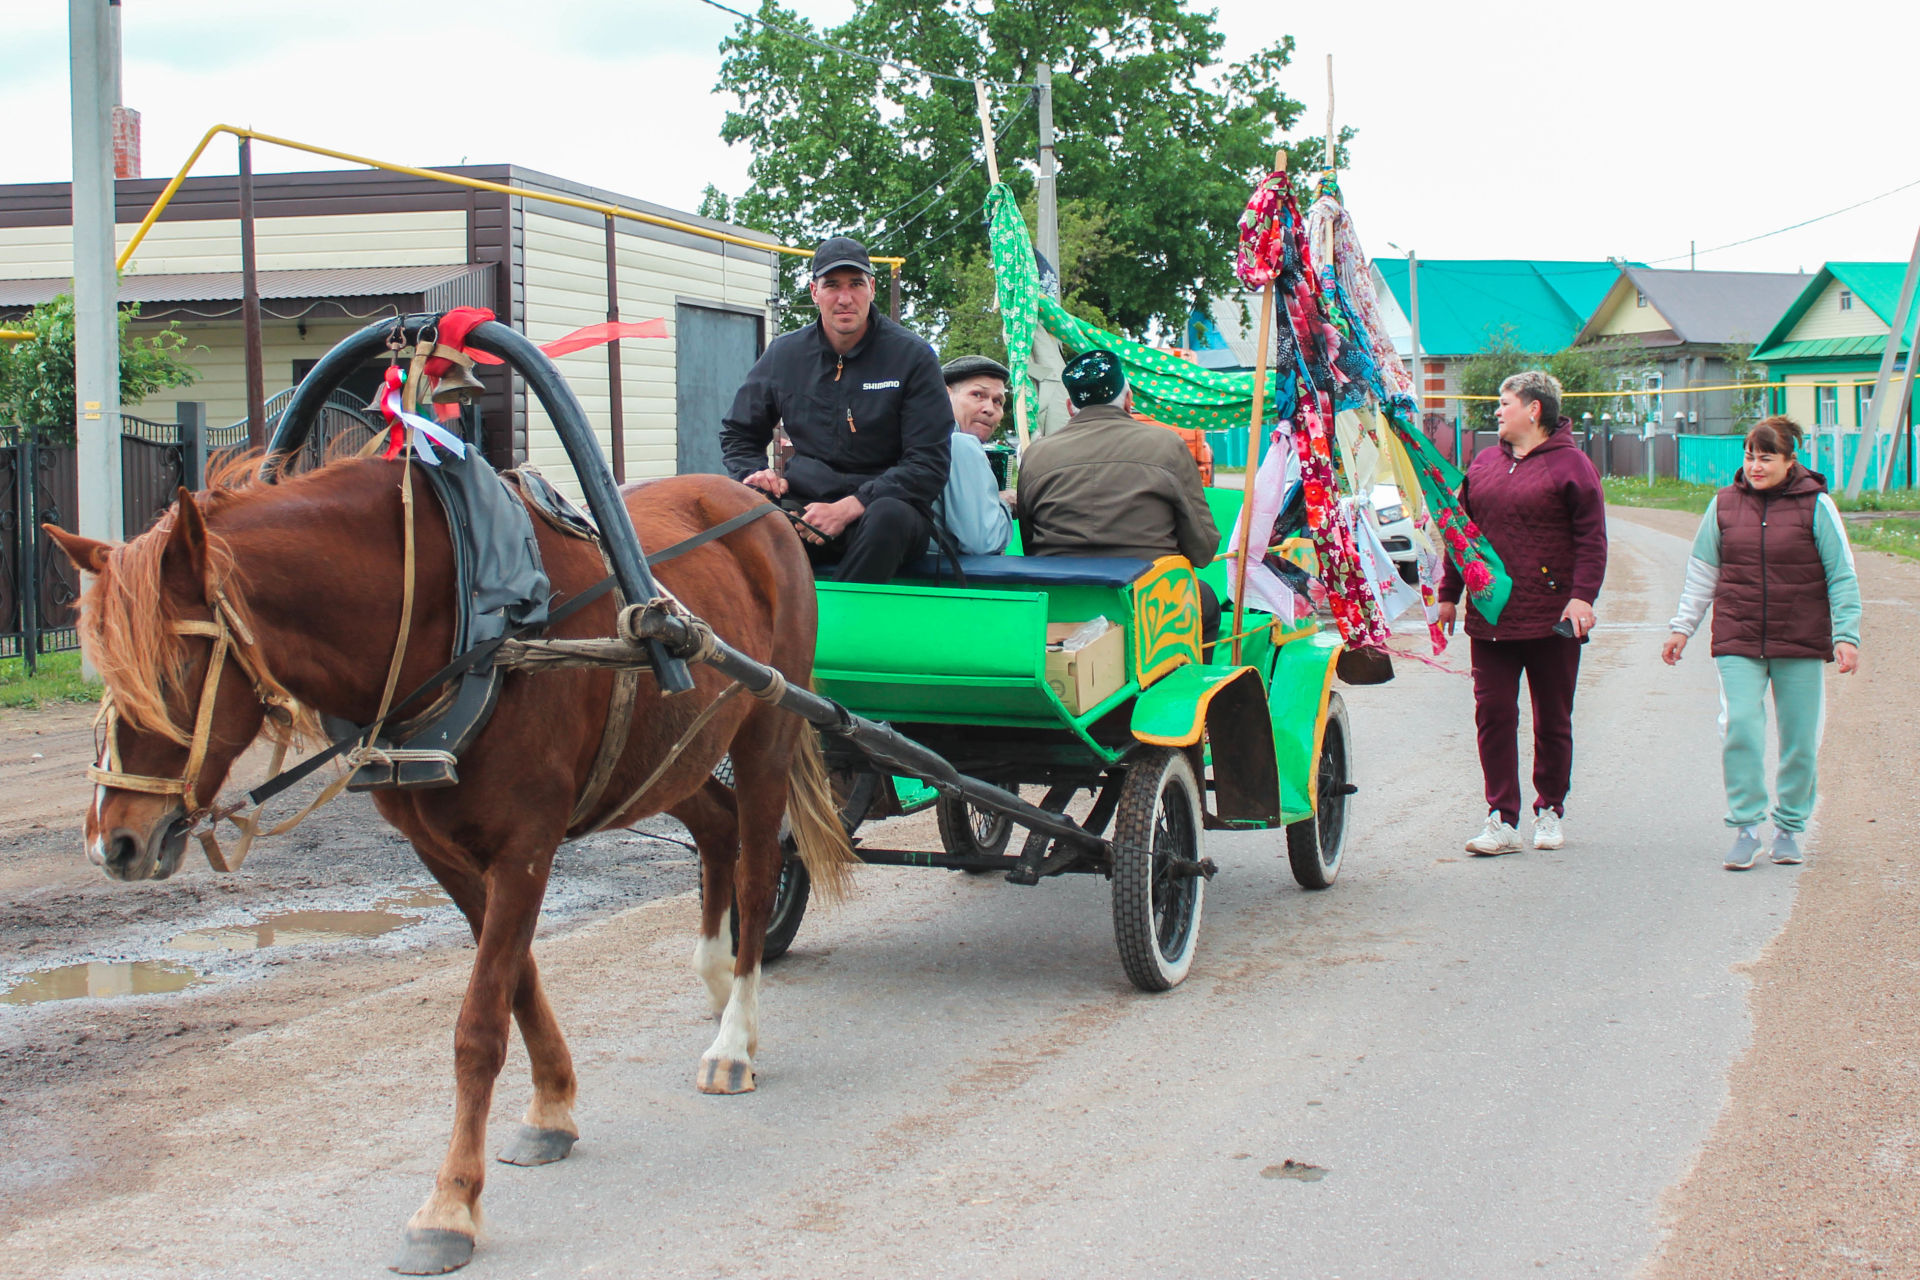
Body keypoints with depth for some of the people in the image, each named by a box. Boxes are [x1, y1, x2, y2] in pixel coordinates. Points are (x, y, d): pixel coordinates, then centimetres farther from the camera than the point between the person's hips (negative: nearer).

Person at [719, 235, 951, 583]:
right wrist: (756, 473, 0)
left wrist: (847, 508, -18)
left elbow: (928, 464, -7)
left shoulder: (912, 356, -1)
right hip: (802, 504, 3)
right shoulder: (783, 355, 10)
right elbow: (737, 434, 24)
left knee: (889, 516, -39)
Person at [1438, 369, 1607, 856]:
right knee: (1493, 713, -4)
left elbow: (1591, 538, -6)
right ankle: (1502, 820, -3)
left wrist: (1583, 596, -17)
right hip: (1490, 616, 4)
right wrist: (1449, 592, 16)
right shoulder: (1485, 463, 13)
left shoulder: (1570, 465, -3)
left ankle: (1549, 812, 20)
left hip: (1552, 618, -4)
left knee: (1552, 720, 6)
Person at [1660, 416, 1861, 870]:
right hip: (1738, 641, 1)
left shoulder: (1815, 506, -2)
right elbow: (1702, 572, 13)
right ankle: (1745, 827, -4)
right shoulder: (1724, 505, 5)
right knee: (1739, 729, -13)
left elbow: (1843, 576, 1)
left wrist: (1846, 635, -5)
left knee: (1800, 739, 5)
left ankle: (1790, 827, 20)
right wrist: (1682, 627, 10)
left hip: (1802, 644, -1)